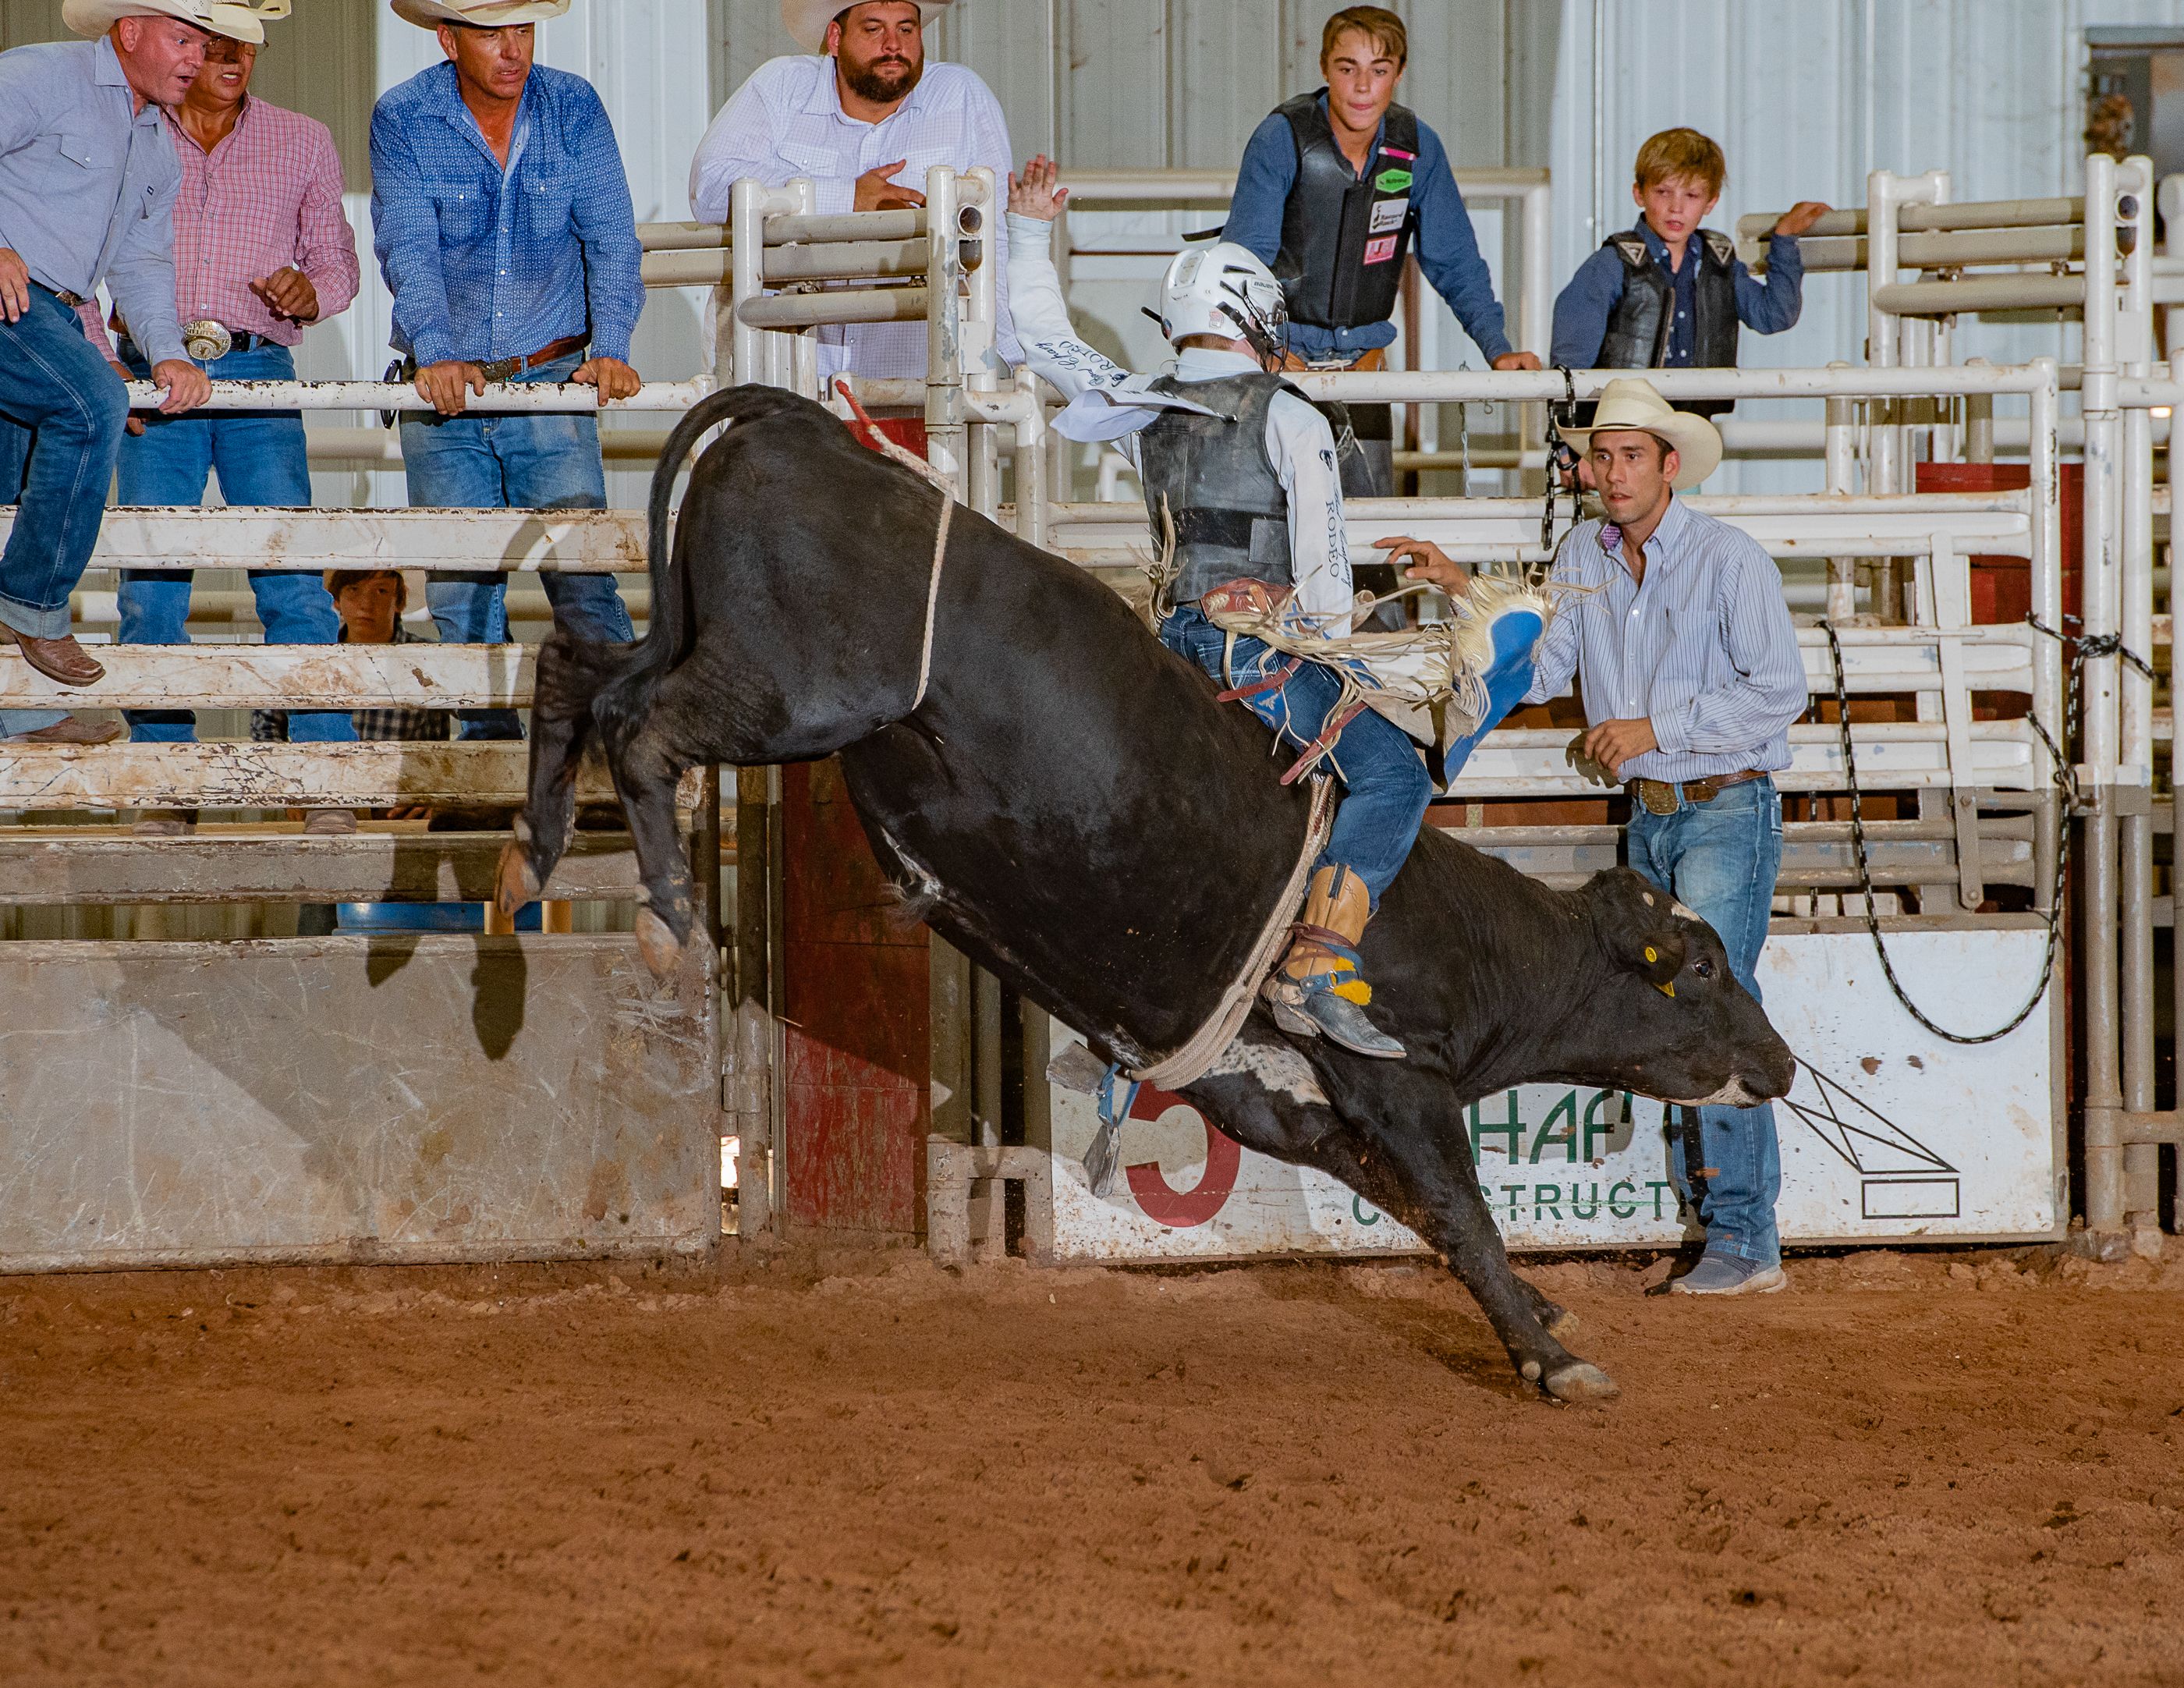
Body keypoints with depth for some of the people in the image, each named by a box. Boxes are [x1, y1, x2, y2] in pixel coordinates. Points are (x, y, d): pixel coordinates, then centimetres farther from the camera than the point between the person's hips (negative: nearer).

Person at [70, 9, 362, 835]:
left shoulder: (303, 142, 12)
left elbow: (337, 264, 16)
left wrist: (306, 290, -7)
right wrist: (102, 364, -4)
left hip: (258, 376, 0)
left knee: (293, 578, -11)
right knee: (149, 588, -4)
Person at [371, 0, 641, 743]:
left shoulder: (573, 108, 1)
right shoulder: (402, 119, -3)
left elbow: (610, 237, -4)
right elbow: (408, 250, -13)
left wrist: (609, 347, -19)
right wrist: (436, 353, -28)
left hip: (552, 377, 0)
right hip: (446, 388, 0)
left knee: (583, 570, -13)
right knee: (459, 586, 0)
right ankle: (489, 743, 9)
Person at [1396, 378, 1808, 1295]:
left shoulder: (1730, 559, -11)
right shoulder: (1583, 556, 7)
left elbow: (1779, 691, -14)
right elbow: (1534, 672, 4)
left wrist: (1655, 728, -17)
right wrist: (1464, 590, -8)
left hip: (1727, 813, -7)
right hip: (1649, 816, 7)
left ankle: (1745, 1238, -13)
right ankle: (1707, 1214, 14)